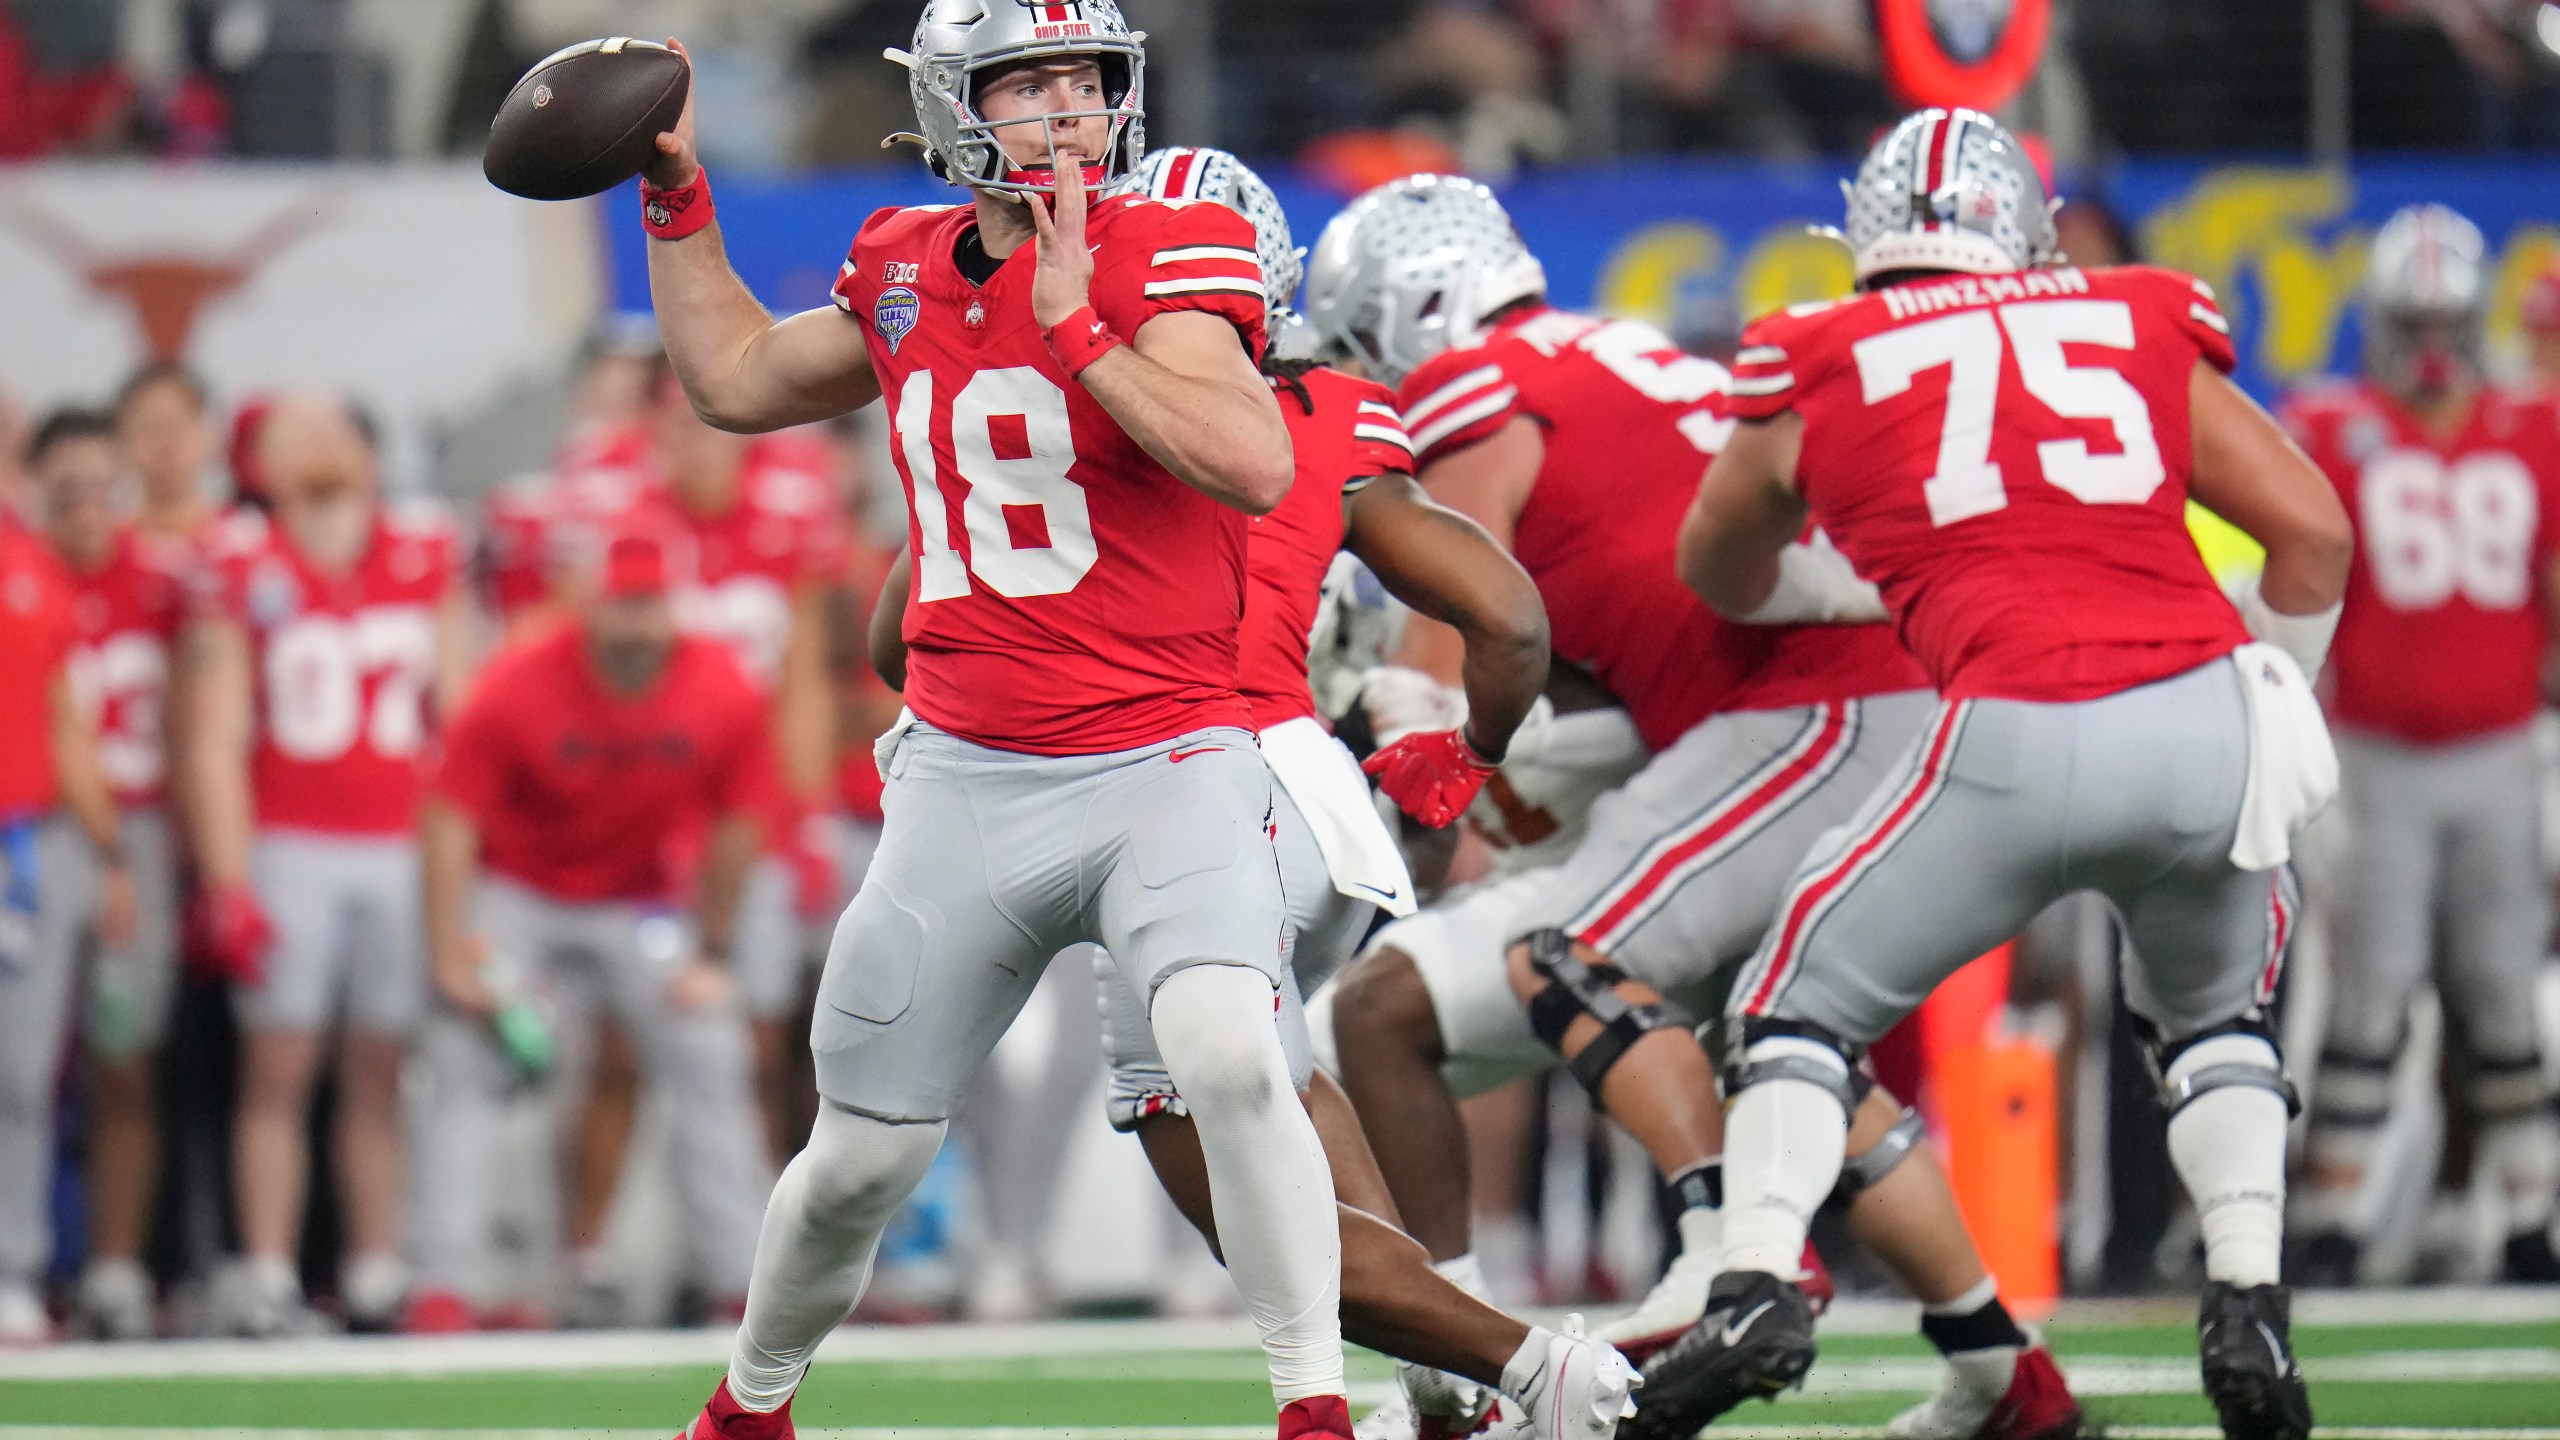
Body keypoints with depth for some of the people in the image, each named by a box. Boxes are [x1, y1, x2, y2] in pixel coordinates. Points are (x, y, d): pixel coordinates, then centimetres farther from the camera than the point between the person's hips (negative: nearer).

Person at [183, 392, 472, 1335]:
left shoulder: (426, 557, 7)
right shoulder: (244, 570, -2)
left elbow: (456, 712, 13)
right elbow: (216, 743, -4)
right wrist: (229, 886, -10)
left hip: (404, 849, 3)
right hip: (288, 844, -2)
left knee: (384, 1072, 4)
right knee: (278, 1069, -4)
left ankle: (378, 1275, 7)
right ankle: (265, 1280, -3)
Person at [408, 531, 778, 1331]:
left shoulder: (725, 697, -17)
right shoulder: (516, 689, -24)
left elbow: (737, 826, -3)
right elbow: (451, 817, -19)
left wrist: (711, 953, -1)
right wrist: (450, 953, -23)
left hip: (638, 902, 2)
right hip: (514, 898, -2)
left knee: (711, 1068, -3)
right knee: (462, 1069, -14)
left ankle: (750, 1280, 4)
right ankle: (442, 1288, -13)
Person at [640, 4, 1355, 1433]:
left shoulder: (1167, 257, -9)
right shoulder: (908, 272, 7)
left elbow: (1257, 463, -25)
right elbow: (739, 379, 25)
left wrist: (1075, 324, -24)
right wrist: (677, 200, 19)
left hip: (1166, 765, -5)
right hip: (965, 780, 5)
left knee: (1231, 1055, -30)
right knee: (864, 1156, 11)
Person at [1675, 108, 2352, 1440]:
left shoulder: (1817, 375, 16)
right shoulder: (2142, 333, 19)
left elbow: (1721, 580, 34)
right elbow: (2312, 531, 16)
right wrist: (2277, 701, 31)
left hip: (2021, 739, -2)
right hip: (2208, 714, 2)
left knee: (1806, 1002, 17)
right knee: (2215, 1019, 30)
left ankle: (1757, 1287, -1)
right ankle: (2247, 1307, 13)